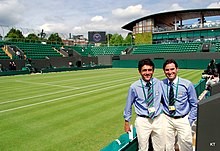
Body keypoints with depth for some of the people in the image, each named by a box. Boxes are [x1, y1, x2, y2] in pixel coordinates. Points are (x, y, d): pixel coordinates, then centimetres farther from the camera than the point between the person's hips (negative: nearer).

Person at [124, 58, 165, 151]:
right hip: (142, 121, -3)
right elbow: (128, 105, -2)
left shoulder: (159, 83, -5)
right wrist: (127, 122, 5)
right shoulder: (134, 87, -14)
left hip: (158, 119, 3)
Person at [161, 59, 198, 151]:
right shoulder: (161, 84, -6)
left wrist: (190, 121, -3)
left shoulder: (187, 84, -9)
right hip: (167, 119, 1)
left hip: (183, 120, -1)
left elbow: (194, 104, 0)